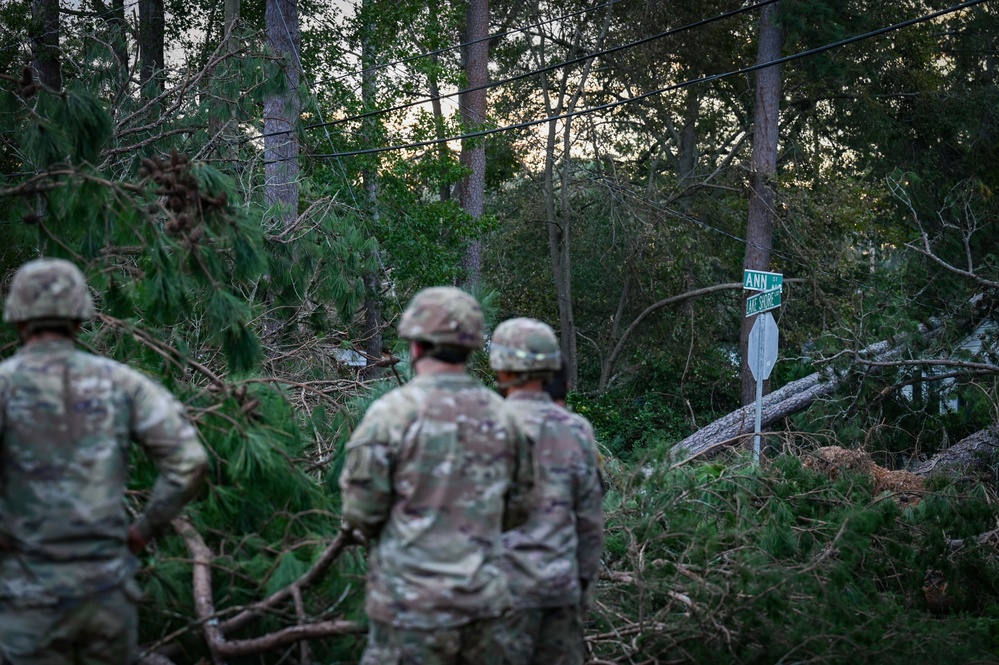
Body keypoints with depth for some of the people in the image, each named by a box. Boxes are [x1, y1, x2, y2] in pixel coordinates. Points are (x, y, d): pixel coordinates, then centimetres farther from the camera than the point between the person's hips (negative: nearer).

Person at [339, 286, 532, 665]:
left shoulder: (393, 412, -12)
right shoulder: (500, 414, 4)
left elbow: (361, 511, -8)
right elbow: (518, 508, 11)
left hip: (413, 603, -5)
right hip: (484, 601, 5)